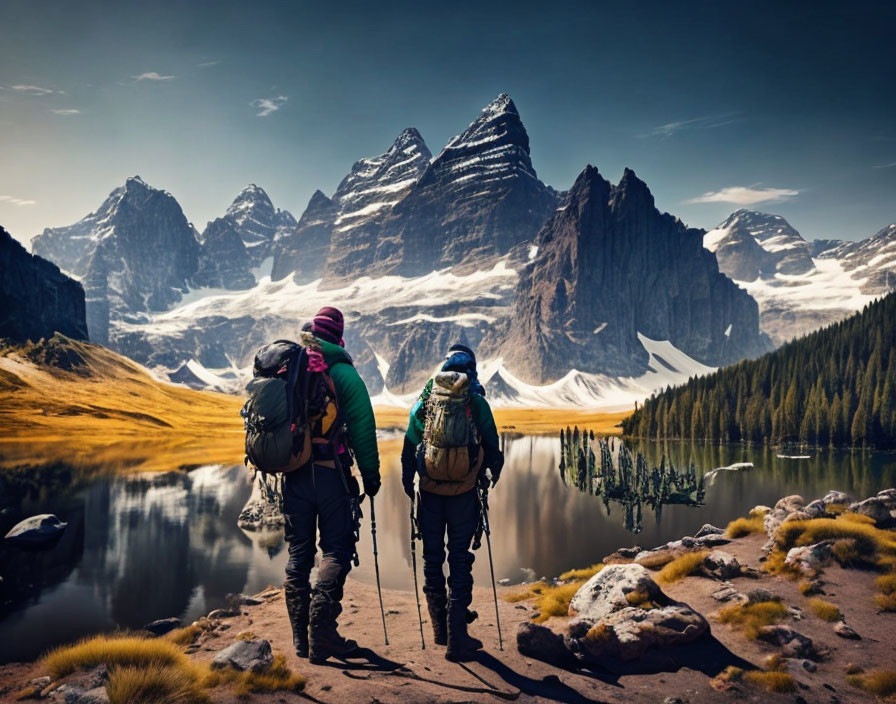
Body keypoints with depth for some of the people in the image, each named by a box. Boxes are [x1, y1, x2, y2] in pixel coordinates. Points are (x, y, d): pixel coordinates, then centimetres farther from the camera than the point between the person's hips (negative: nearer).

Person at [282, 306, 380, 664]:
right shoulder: (343, 372, -6)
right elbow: (362, 427, -8)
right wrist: (370, 472, -1)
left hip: (293, 472, 5)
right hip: (330, 473, -4)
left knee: (299, 552, 12)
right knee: (336, 550, 3)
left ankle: (301, 636, 16)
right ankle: (322, 633, -6)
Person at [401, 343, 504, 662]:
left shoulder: (424, 400, 4)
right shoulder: (477, 402, -1)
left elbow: (409, 447, 4)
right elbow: (492, 449, 3)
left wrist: (408, 484, 13)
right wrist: (489, 478, 20)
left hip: (430, 491, 2)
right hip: (464, 492, -2)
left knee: (432, 557, 15)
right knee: (460, 559, 3)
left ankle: (440, 627, 28)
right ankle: (456, 638, 3)